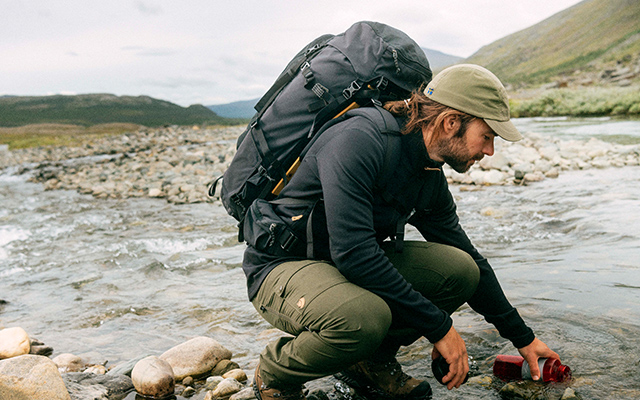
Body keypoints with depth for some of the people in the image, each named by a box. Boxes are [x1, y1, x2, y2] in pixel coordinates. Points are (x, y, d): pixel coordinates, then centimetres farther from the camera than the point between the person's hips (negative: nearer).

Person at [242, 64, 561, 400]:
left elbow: (469, 262, 13)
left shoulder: (431, 181, 0)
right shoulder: (359, 141, -27)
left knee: (459, 269, -9)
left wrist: (522, 338, 17)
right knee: (364, 316, -38)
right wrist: (439, 327, -27)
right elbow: (353, 252, -34)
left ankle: (371, 359, 9)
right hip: (282, 266, -7)